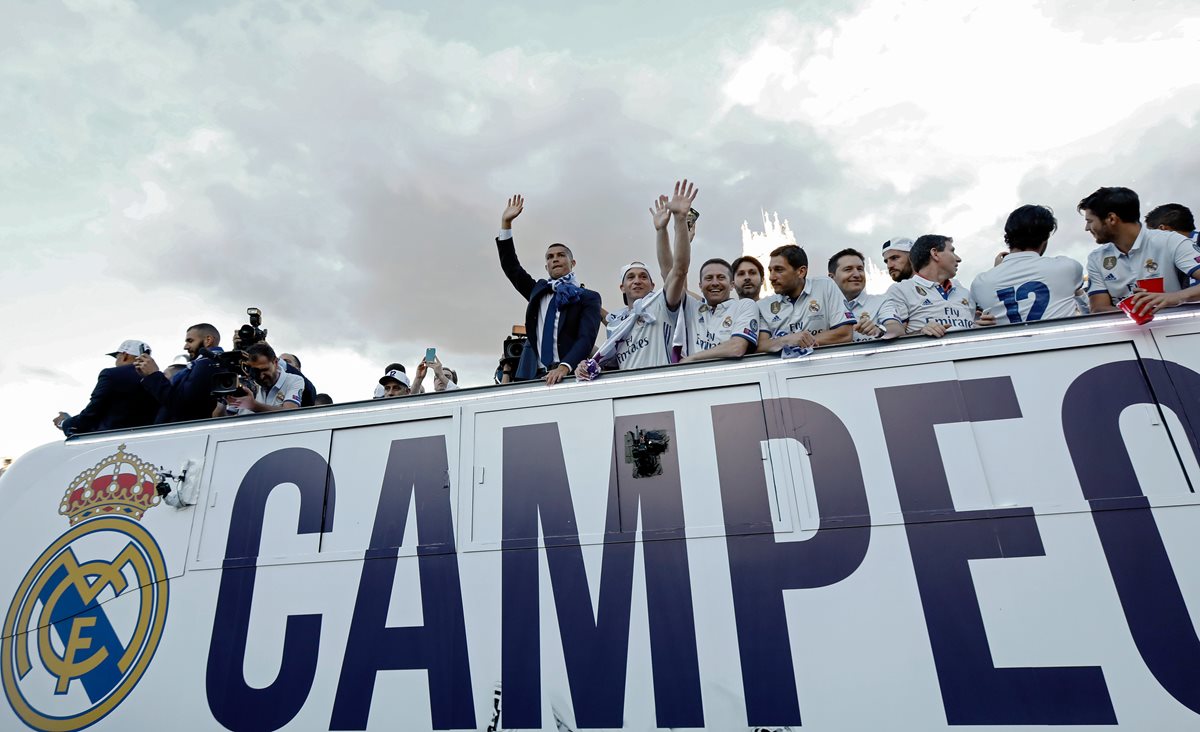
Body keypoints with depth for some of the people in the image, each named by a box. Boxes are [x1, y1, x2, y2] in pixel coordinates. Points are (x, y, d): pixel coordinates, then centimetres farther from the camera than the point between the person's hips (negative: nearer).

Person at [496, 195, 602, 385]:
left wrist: (564, 367, -25)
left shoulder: (588, 297, 5)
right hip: (536, 376, 4)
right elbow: (511, 267, 17)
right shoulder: (538, 290, 21)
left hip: (568, 375, -3)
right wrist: (506, 223, 10)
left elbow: (586, 338, -8)